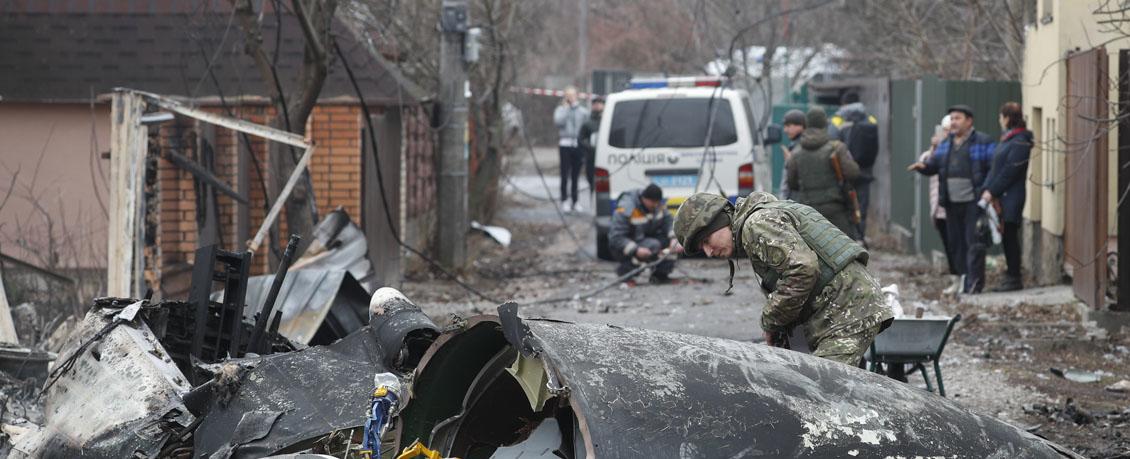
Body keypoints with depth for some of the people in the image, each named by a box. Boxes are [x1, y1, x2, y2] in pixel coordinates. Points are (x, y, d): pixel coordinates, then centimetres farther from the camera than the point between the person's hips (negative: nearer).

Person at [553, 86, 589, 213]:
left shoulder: (583, 111, 10)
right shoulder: (560, 109, 5)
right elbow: (559, 121, -16)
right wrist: (566, 107, -9)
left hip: (579, 145, 2)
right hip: (565, 144, -2)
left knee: (576, 175, 6)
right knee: (565, 174, -4)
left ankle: (575, 202, 12)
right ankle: (564, 201, 0)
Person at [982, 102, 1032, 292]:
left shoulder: (1020, 142, -12)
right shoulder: (1006, 140, 17)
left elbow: (1010, 171, -17)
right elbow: (995, 167, 15)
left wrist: (992, 191, -16)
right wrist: (987, 189, 3)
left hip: (1011, 197, -9)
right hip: (1001, 197, 9)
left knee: (1010, 236, -6)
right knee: (1006, 237, 10)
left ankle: (1014, 279, -2)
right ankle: (1011, 276, 15)